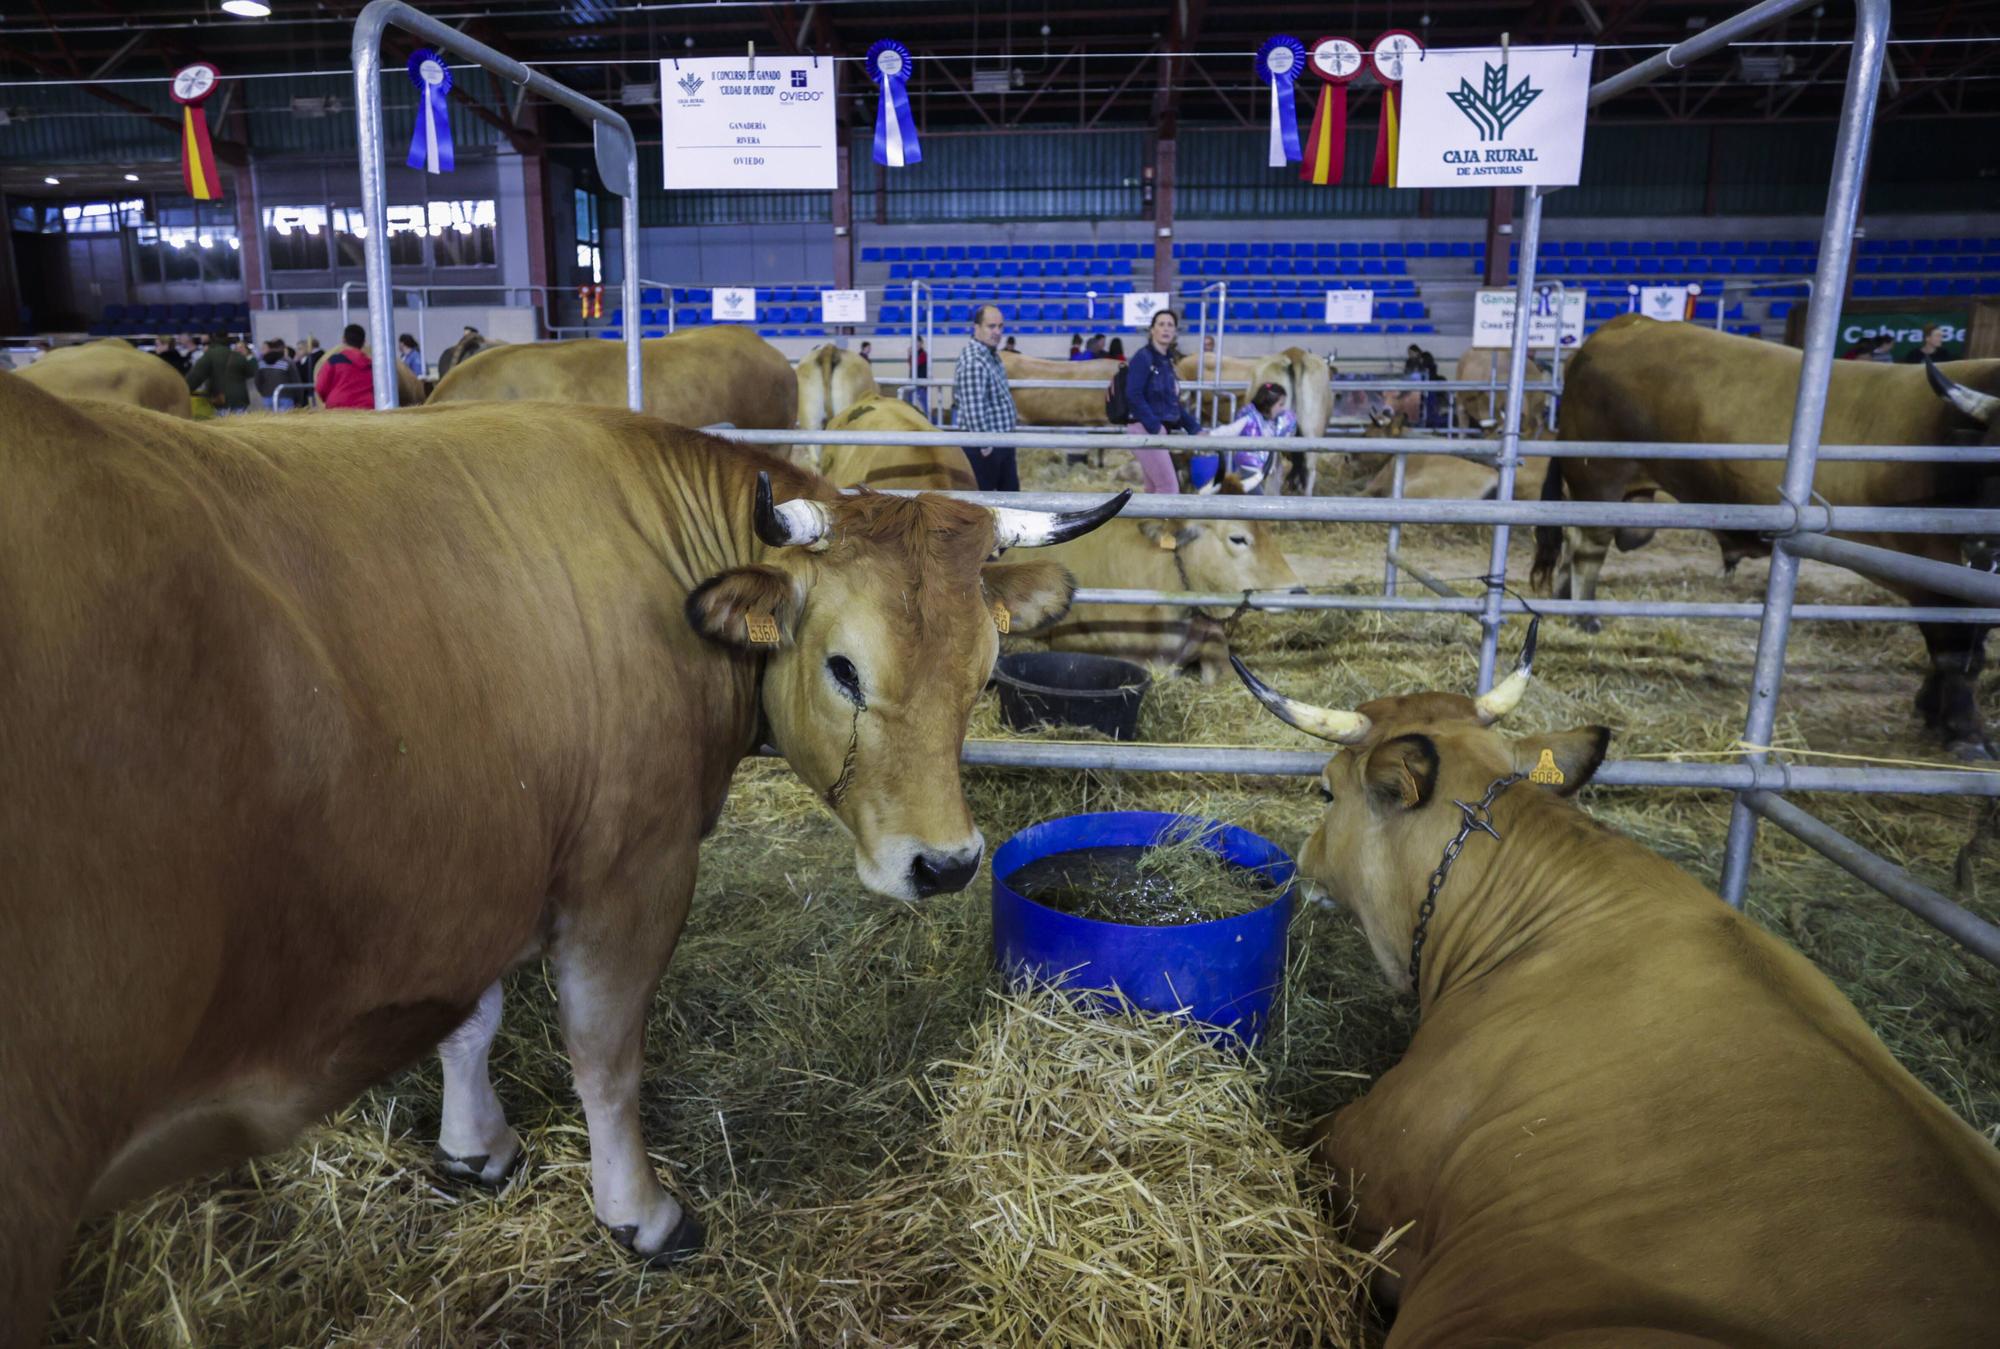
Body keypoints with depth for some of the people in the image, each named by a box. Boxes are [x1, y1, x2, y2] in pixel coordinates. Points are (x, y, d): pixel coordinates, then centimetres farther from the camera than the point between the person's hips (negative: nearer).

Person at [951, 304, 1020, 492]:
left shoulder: (992, 354, 9)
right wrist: (984, 445, -26)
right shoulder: (973, 361, -23)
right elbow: (974, 409, -28)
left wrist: (1010, 416, 33)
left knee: (1010, 492, 17)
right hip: (983, 445, -10)